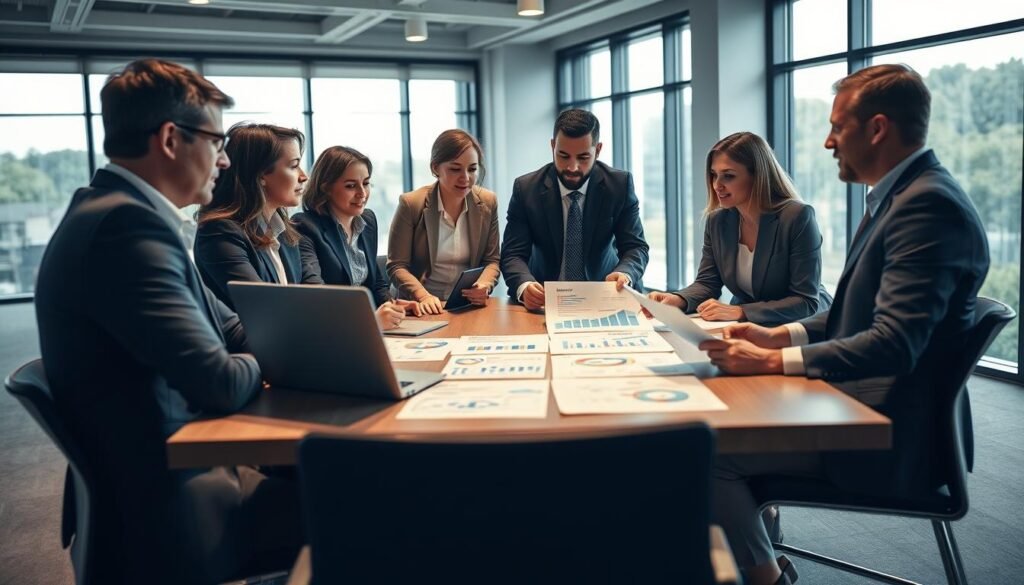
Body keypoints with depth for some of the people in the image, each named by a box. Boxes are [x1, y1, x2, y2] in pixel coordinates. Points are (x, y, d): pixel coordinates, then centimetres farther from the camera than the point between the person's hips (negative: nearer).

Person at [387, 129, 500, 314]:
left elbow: (492, 260, 9)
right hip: (425, 309, -2)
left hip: (470, 306, 2)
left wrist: (484, 285, -12)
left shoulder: (488, 203, 4)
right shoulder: (411, 204, -6)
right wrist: (423, 295, -21)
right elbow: (396, 265, -4)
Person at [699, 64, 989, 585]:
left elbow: (894, 345, -28)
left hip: (889, 433, -10)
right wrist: (778, 335, 4)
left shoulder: (929, 205, -21)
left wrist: (772, 362, -24)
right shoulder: (901, 194, 11)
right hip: (865, 401, 10)